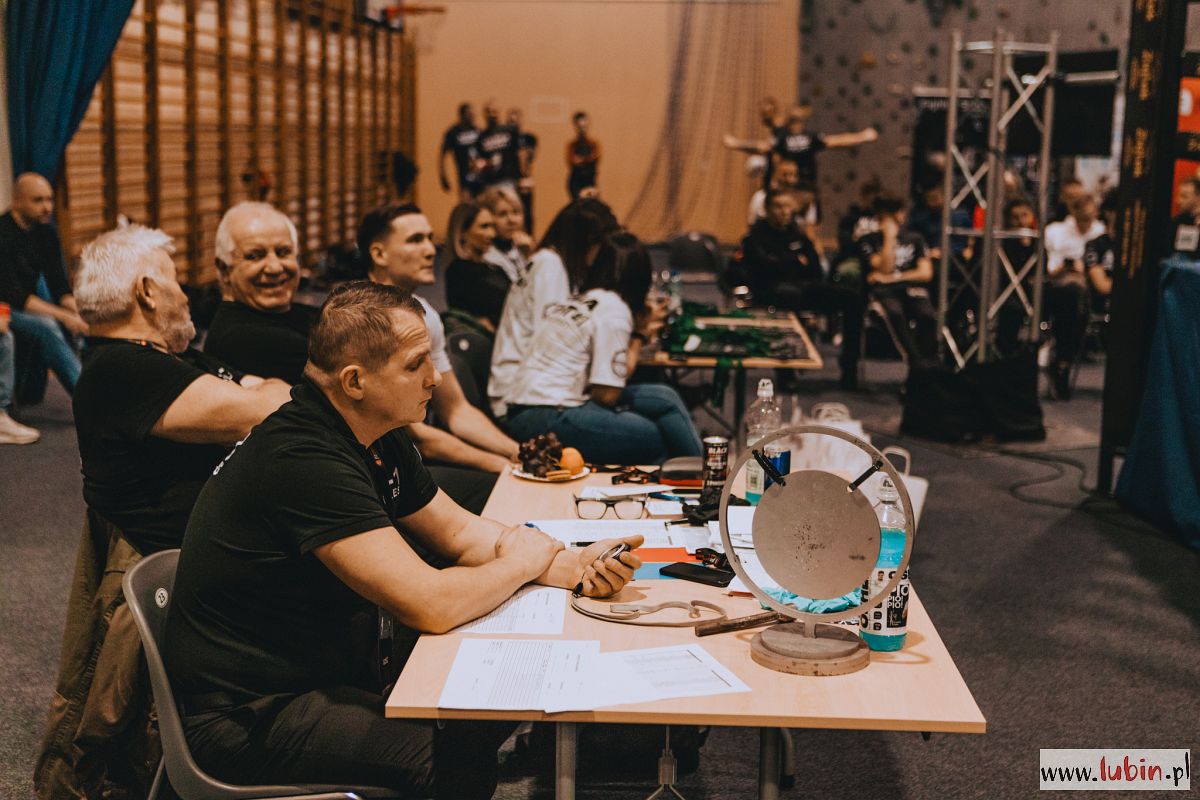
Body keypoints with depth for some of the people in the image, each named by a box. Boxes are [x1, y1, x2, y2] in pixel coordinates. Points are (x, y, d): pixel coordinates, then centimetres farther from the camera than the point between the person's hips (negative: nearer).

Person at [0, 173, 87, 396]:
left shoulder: (46, 232, 3)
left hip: (28, 309, 7)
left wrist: (76, 313, -20)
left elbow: (59, 286, 1)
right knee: (45, 326, -33)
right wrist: (63, 316, -31)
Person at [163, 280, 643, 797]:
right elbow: (432, 605, -29)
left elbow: (460, 532, 13)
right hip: (248, 716, -9)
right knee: (454, 758, -23)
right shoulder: (304, 459, -27)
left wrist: (573, 566, -3)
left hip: (334, 673, 9)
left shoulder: (381, 441, 4)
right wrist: (521, 564, -10)